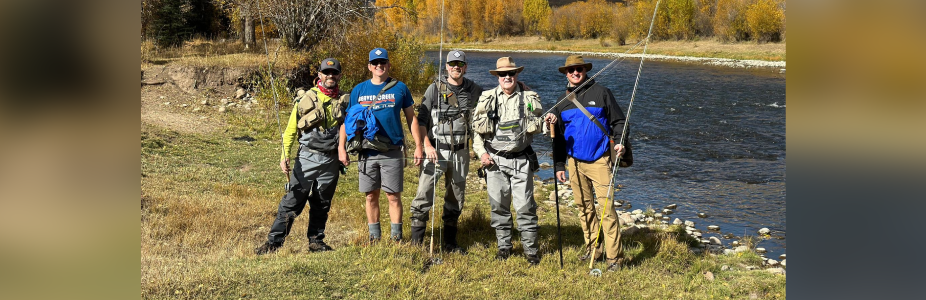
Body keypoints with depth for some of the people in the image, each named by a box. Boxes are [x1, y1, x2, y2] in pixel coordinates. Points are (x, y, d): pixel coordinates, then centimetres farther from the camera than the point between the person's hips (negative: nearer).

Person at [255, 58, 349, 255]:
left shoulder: (344, 101, 7)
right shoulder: (306, 99, 0)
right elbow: (291, 129, 1)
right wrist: (285, 155, -9)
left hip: (331, 161, 3)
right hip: (307, 158, -2)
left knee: (322, 205, 10)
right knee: (292, 201, -4)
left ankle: (316, 241, 22)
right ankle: (274, 242, 0)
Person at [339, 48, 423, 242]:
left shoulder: (400, 88, 3)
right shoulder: (359, 90, 7)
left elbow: (411, 118, 7)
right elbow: (347, 120, 9)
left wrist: (418, 146, 1)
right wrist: (342, 148, 0)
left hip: (392, 151, -2)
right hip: (367, 152, 2)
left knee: (393, 195, 0)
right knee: (371, 196, 8)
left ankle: (396, 237, 9)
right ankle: (374, 237, 18)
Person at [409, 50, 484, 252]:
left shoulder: (474, 91, 5)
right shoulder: (435, 89, -2)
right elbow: (421, 119, -4)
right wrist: (427, 145, -15)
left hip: (461, 152, 3)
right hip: (436, 150, -3)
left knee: (456, 199, 11)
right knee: (424, 195, -8)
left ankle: (450, 243, 22)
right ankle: (416, 241, -1)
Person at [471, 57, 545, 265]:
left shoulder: (529, 99, 3)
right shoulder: (487, 98, 5)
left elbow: (540, 127, 10)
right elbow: (476, 129, 10)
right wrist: (481, 152, -1)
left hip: (521, 160, -1)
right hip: (494, 160, 1)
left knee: (525, 207, -3)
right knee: (498, 206, 7)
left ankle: (531, 250, 7)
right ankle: (504, 246, 21)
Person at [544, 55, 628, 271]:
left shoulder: (601, 93, 0)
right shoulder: (562, 101, 12)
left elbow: (618, 121, 3)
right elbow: (558, 137, 16)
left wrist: (619, 142, -15)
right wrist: (559, 165, 12)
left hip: (599, 160, -5)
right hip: (575, 162, 5)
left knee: (606, 206, -11)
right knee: (583, 206, 10)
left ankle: (614, 256, -7)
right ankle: (592, 248, 23)